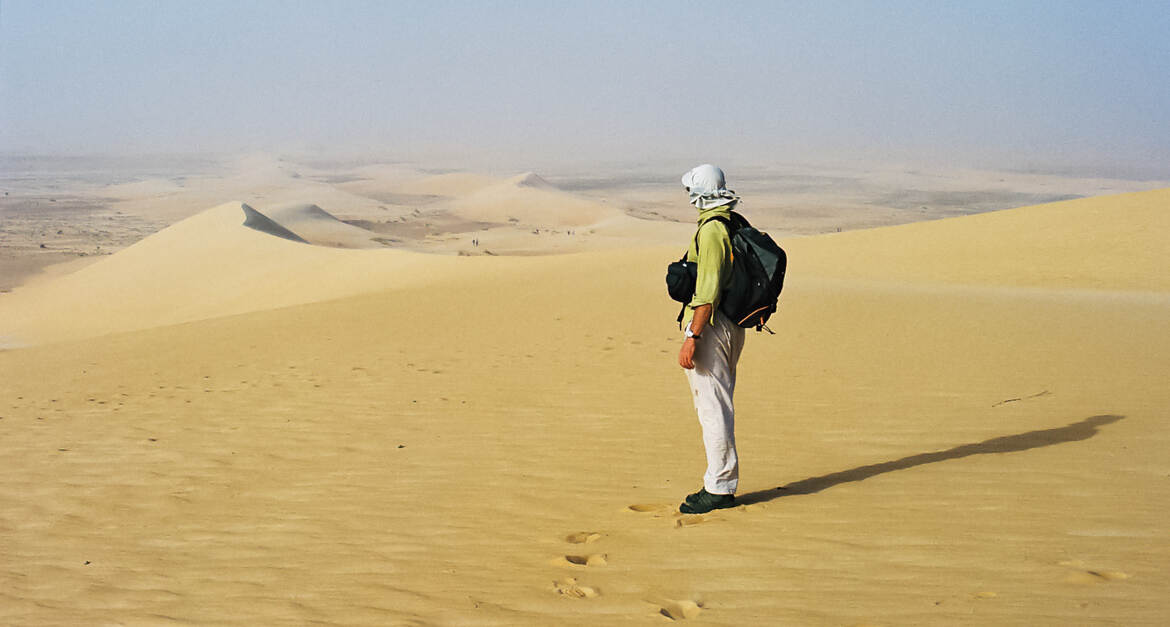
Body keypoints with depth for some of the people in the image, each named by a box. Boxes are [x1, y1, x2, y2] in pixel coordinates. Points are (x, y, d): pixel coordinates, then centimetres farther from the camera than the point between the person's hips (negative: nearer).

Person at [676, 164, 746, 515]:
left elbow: (708, 290, -22)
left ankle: (720, 488, -1)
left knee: (713, 409, -5)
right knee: (719, 409, 15)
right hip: (733, 325, 10)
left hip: (711, 325, -10)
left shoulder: (711, 230, -16)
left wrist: (692, 337, -22)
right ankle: (721, 485, 21)